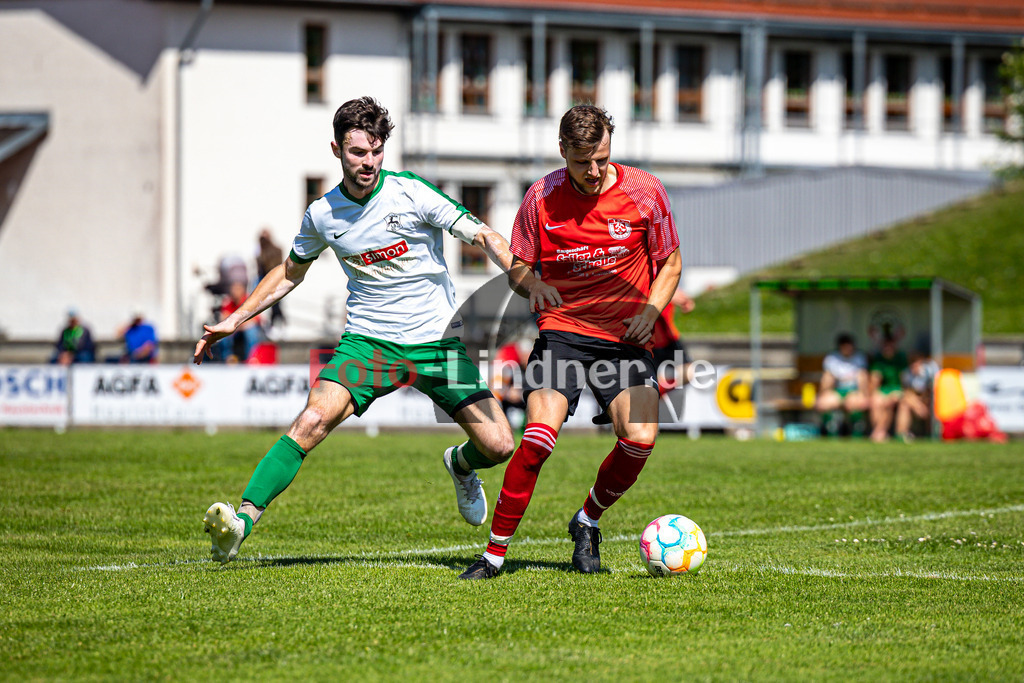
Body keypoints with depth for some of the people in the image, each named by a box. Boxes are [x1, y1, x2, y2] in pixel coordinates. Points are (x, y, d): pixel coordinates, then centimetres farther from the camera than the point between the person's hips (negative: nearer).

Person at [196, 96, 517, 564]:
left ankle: (460, 465, 29)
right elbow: (290, 272, 20)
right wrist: (235, 320, 15)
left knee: (498, 446, -8)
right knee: (313, 422, -24)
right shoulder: (322, 215, 1)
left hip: (438, 341, -1)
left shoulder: (411, 193, -9)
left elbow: (483, 237, -9)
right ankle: (244, 518, -26)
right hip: (368, 340, 1)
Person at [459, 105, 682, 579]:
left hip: (625, 337, 1)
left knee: (640, 439, -19)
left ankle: (587, 522, 11)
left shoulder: (644, 192, -3)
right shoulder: (542, 197, -2)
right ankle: (495, 552, -9)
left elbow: (670, 263, 8)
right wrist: (532, 285, -15)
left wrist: (649, 312, -9)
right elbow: (517, 268, 9)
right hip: (562, 330, -1)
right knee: (539, 437, -22)